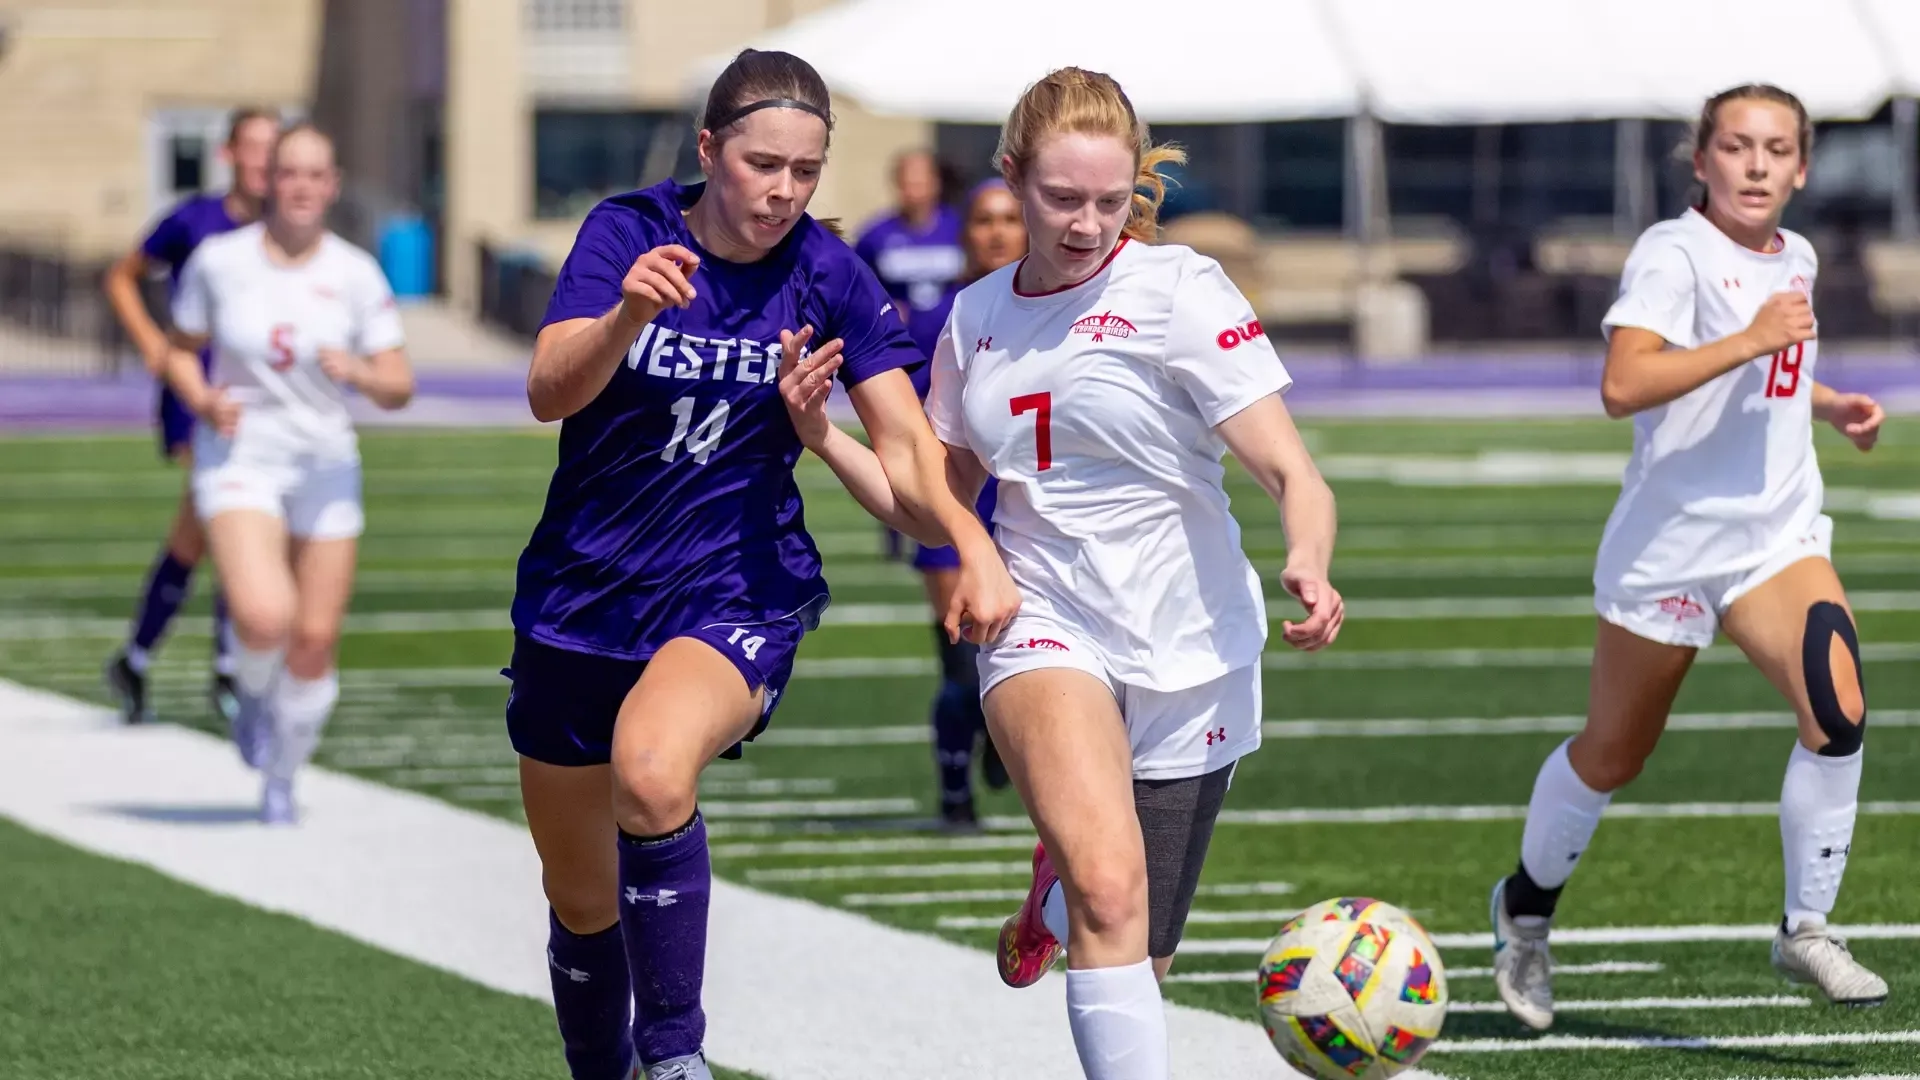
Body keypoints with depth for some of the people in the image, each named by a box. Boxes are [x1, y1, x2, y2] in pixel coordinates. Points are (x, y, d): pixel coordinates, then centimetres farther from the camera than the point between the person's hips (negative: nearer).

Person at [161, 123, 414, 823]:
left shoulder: (356, 274, -2)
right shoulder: (218, 261, -4)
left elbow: (398, 389, -2)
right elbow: (180, 350, 10)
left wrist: (358, 372, -24)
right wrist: (202, 400, -11)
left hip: (325, 464, 2)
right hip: (239, 458, -2)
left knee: (314, 645, 1)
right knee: (264, 618, -25)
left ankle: (281, 783, 26)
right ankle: (253, 692, 12)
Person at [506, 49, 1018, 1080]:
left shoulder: (826, 275, -6)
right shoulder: (627, 230, -7)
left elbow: (906, 450, -9)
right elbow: (550, 392, -20)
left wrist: (972, 541, -29)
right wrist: (630, 312, -40)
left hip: (737, 595, -2)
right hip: (581, 598, 2)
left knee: (651, 772, -35)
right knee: (581, 899, 12)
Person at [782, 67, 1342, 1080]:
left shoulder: (1178, 291, -7)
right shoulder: (978, 315, 8)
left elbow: (1290, 472, -14)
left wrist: (1307, 564, -36)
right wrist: (825, 436, 3)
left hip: (1187, 653, -1)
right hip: (1045, 626, 1)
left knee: (1136, 958, 8)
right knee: (1110, 892, -29)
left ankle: (1060, 886, 43)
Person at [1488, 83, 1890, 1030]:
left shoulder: (1797, 260, 11)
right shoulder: (1675, 252, -14)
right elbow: (1623, 385, -29)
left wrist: (1832, 407, 13)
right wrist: (1749, 341, -32)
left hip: (1778, 535, 5)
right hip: (1667, 548, -5)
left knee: (1838, 711, -20)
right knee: (1612, 755, 10)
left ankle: (1806, 929, -7)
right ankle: (1526, 908, 36)